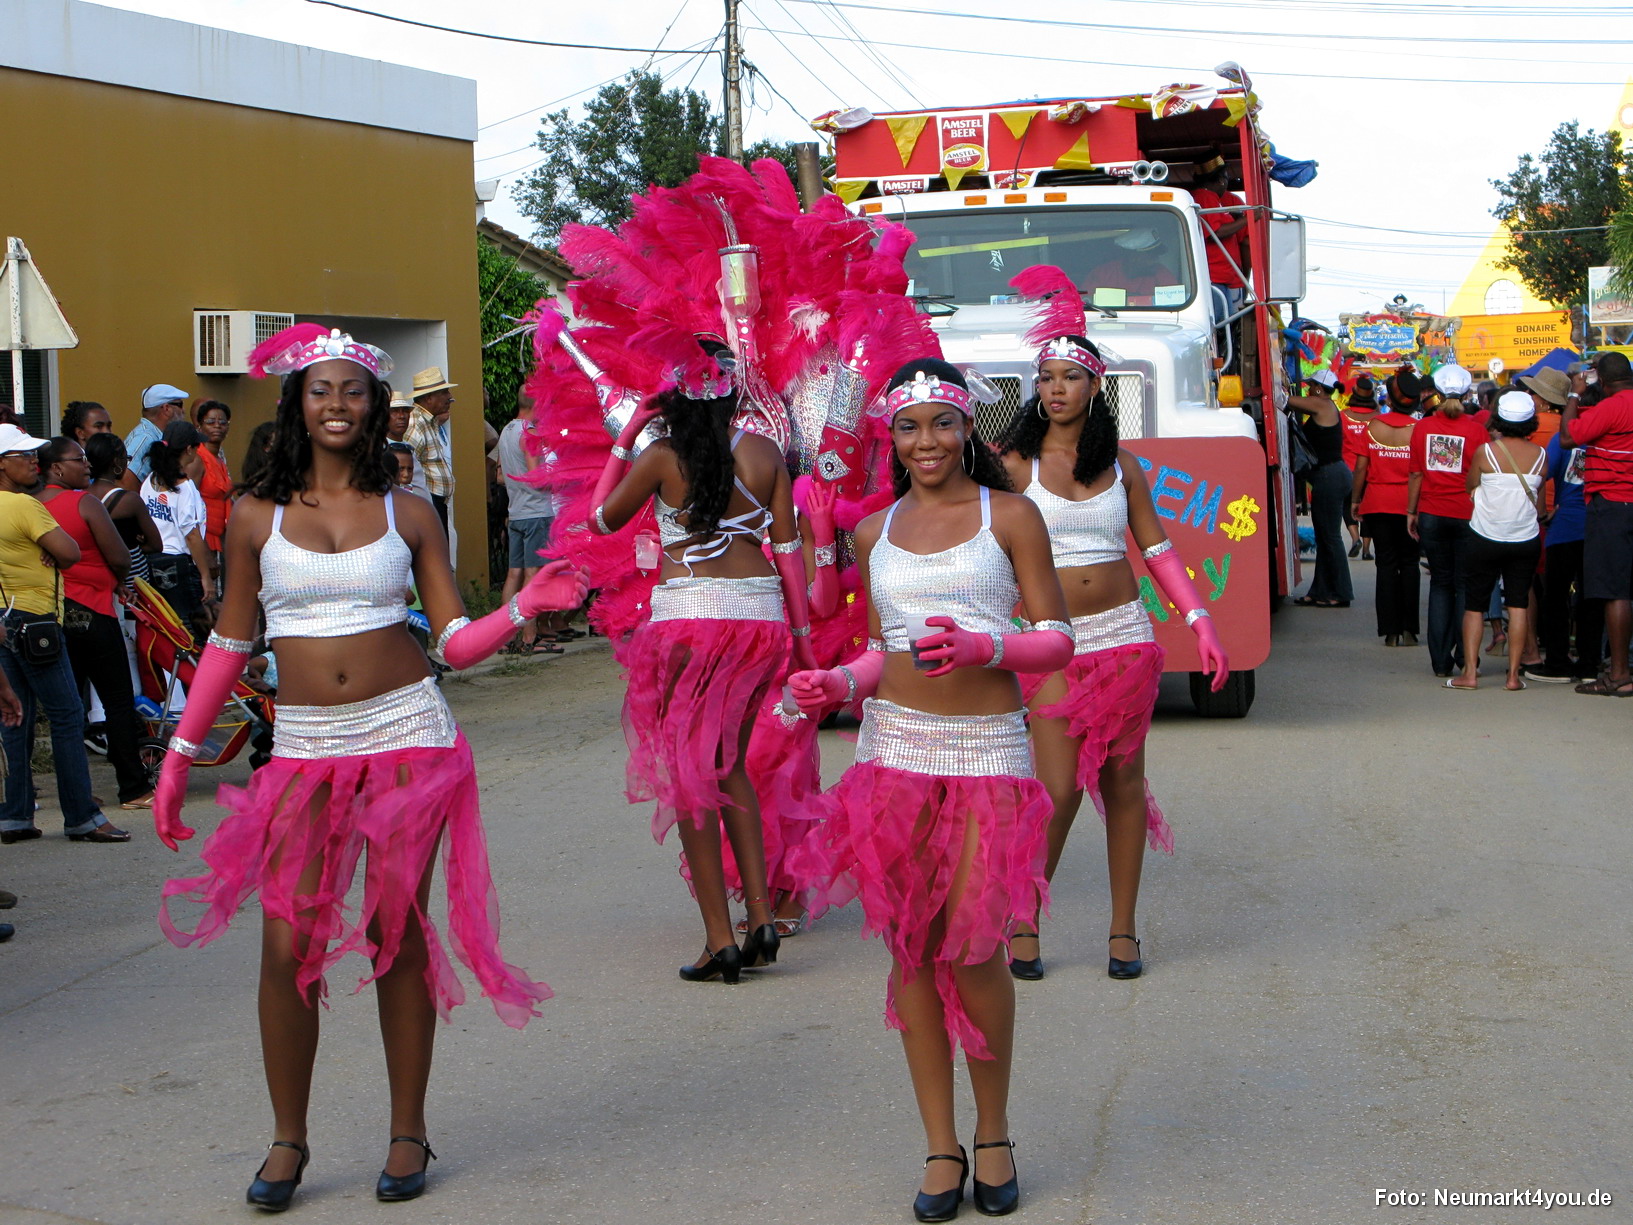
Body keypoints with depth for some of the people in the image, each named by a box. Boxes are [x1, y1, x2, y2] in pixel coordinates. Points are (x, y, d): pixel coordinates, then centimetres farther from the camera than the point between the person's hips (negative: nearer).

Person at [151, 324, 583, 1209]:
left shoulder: (406, 515, 5)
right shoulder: (257, 517, 5)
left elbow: (455, 641, 3)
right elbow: (230, 642, 12)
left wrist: (525, 606, -14)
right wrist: (179, 754, 11)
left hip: (407, 737, -1)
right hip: (305, 748, 1)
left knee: (398, 932, 2)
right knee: (288, 944, -5)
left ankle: (408, 1132, 15)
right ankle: (288, 1137, 12)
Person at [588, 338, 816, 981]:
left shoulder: (661, 457, -5)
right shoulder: (764, 452, 3)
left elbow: (602, 517, 10)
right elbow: (788, 547, 4)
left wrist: (626, 434, 12)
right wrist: (801, 628, 11)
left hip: (689, 616, -4)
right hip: (761, 614, 4)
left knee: (687, 772, 5)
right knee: (730, 764, 20)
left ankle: (720, 937, 2)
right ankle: (761, 915, 11)